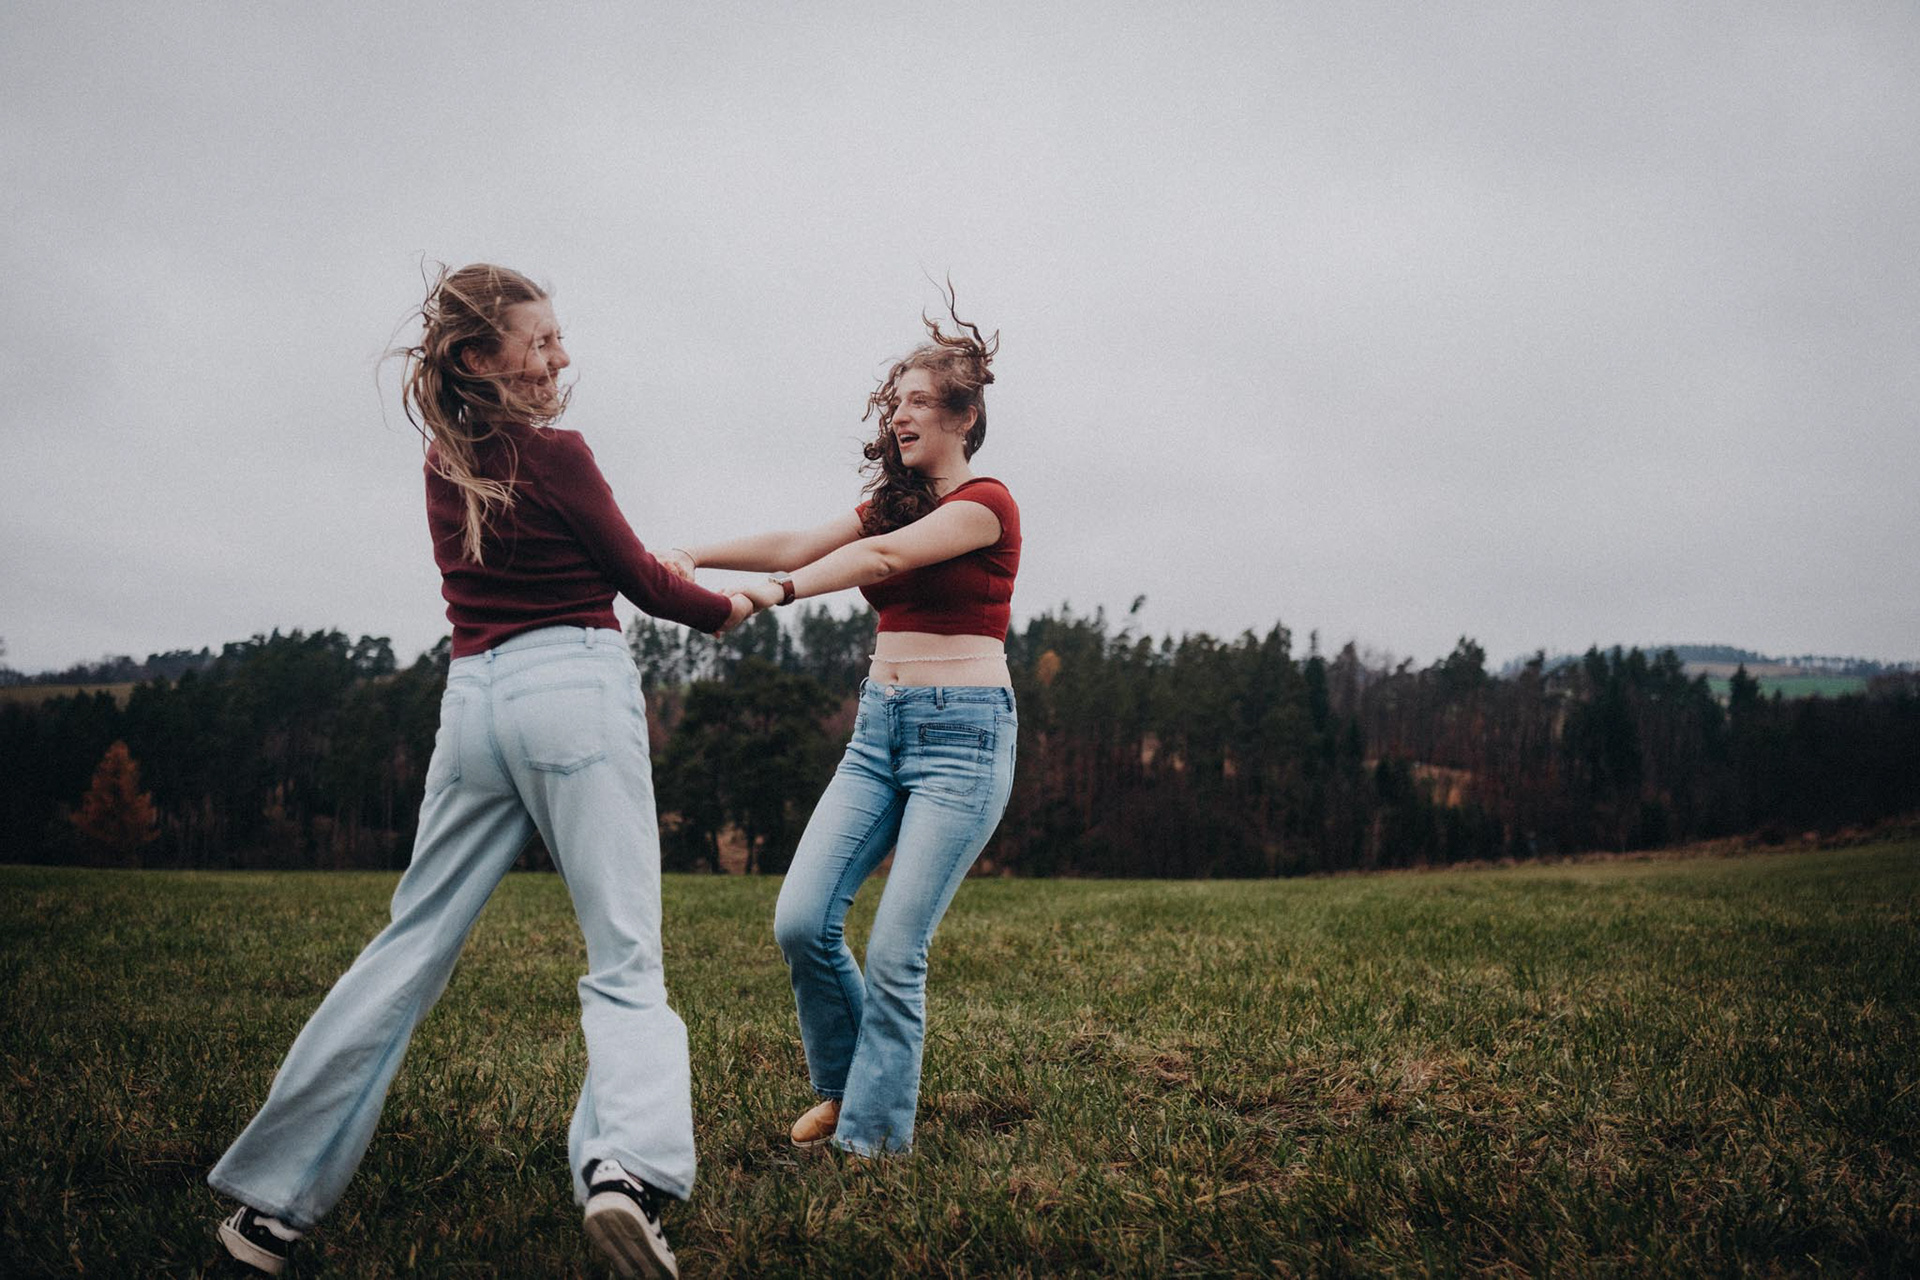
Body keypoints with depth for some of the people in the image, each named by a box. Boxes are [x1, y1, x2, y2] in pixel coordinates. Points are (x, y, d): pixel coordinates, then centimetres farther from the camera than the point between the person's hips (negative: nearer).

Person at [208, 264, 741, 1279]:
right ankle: (625, 1165, -28)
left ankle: (272, 1196, 17)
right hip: (575, 689, -6)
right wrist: (727, 610, 23)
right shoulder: (554, 456, -5)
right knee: (624, 957, -6)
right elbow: (642, 582, 5)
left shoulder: (443, 459, 14)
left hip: (474, 699, 6)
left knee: (409, 948, 12)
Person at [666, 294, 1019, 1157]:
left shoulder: (985, 503, -6)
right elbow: (799, 545, 3)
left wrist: (778, 592, -34)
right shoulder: (895, 502, 17)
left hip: (962, 730, -7)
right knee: (801, 920, -4)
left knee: (895, 953, -9)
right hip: (880, 725, 7)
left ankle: (872, 1138, 6)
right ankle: (843, 1082, 19)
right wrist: (696, 557, -11)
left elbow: (884, 557, -23)